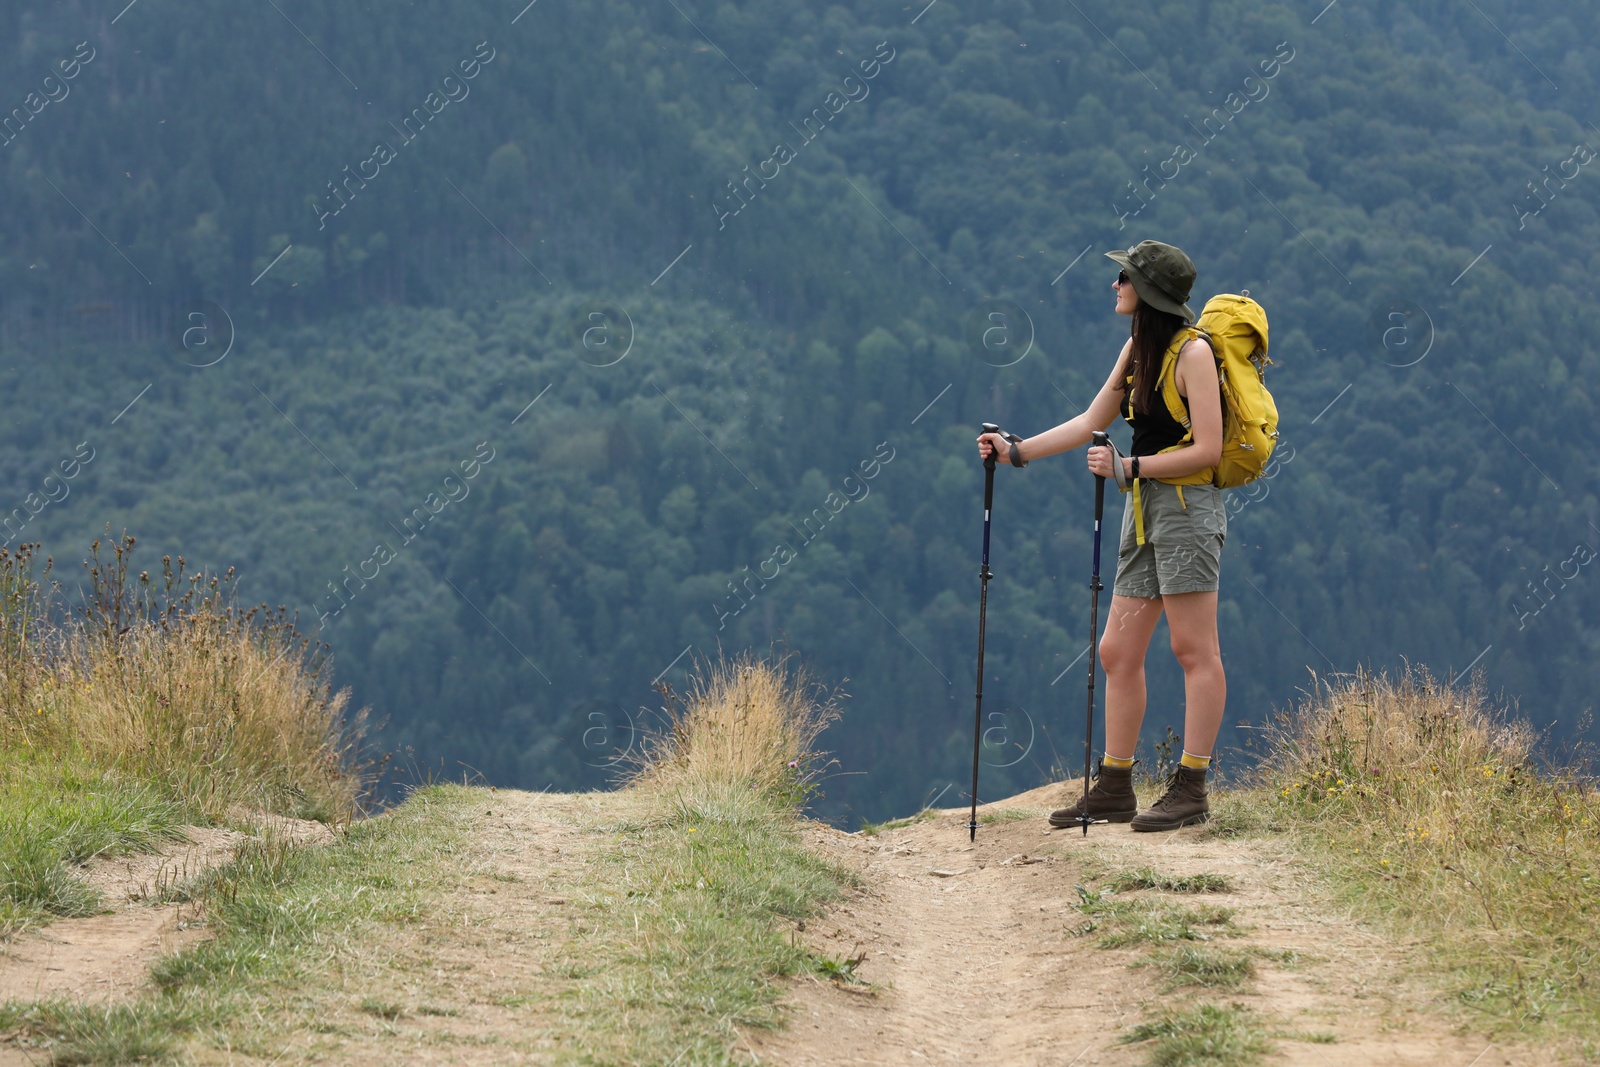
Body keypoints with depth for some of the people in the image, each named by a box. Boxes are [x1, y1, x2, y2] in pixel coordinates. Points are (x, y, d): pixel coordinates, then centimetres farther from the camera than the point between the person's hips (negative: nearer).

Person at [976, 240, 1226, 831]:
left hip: (1187, 506, -9)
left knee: (1194, 649, -7)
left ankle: (1191, 789, -7)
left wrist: (1128, 467, -15)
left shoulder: (1192, 351, -11)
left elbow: (1207, 449, -15)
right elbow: (1090, 423, 22)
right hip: (1144, 512, 9)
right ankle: (1114, 789, 11)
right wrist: (1017, 451, 17)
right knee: (1117, 651, 7)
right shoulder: (1137, 350, 15)